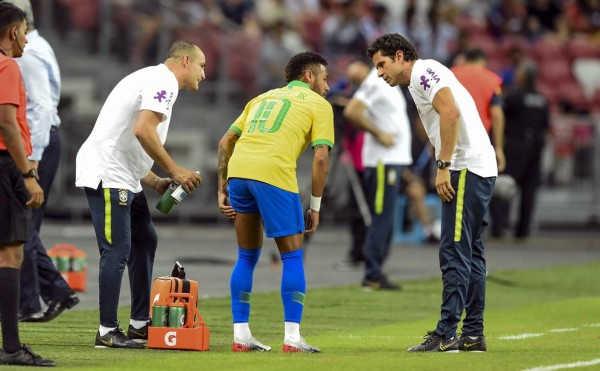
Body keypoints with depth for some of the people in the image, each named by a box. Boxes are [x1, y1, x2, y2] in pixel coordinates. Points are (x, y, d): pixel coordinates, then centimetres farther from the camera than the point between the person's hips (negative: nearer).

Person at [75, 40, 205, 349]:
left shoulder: (152, 79, 23)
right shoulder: (163, 81, -9)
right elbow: (143, 130, -24)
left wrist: (156, 182, 14)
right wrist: (174, 170, -15)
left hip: (123, 178, 11)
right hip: (106, 175, -11)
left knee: (145, 240, 16)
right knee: (117, 249, -9)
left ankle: (140, 324, 21)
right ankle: (107, 332, -7)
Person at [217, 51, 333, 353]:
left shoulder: (263, 98, 30)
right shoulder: (318, 105, 14)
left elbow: (225, 142, 23)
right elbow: (321, 157, 2)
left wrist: (222, 190, 23)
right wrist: (315, 207, 8)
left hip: (238, 170, 5)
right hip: (274, 174, -5)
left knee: (247, 257, 18)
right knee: (293, 257, 6)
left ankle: (240, 335, 15)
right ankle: (292, 337, 0)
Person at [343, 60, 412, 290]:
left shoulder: (387, 83, 15)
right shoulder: (375, 83, -13)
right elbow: (351, 112, -22)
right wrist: (379, 134, -18)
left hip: (394, 158, 10)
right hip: (382, 160, -10)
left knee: (385, 220, 11)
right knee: (381, 218, -8)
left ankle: (375, 273, 14)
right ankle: (372, 275, -5)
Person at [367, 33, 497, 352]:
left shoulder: (423, 71, -6)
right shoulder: (420, 82, 24)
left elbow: (451, 112, -20)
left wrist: (443, 166, -19)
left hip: (465, 169, -10)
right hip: (481, 169, 10)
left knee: (454, 254, -11)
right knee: (470, 254, 12)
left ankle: (446, 335, -14)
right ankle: (473, 335, 14)